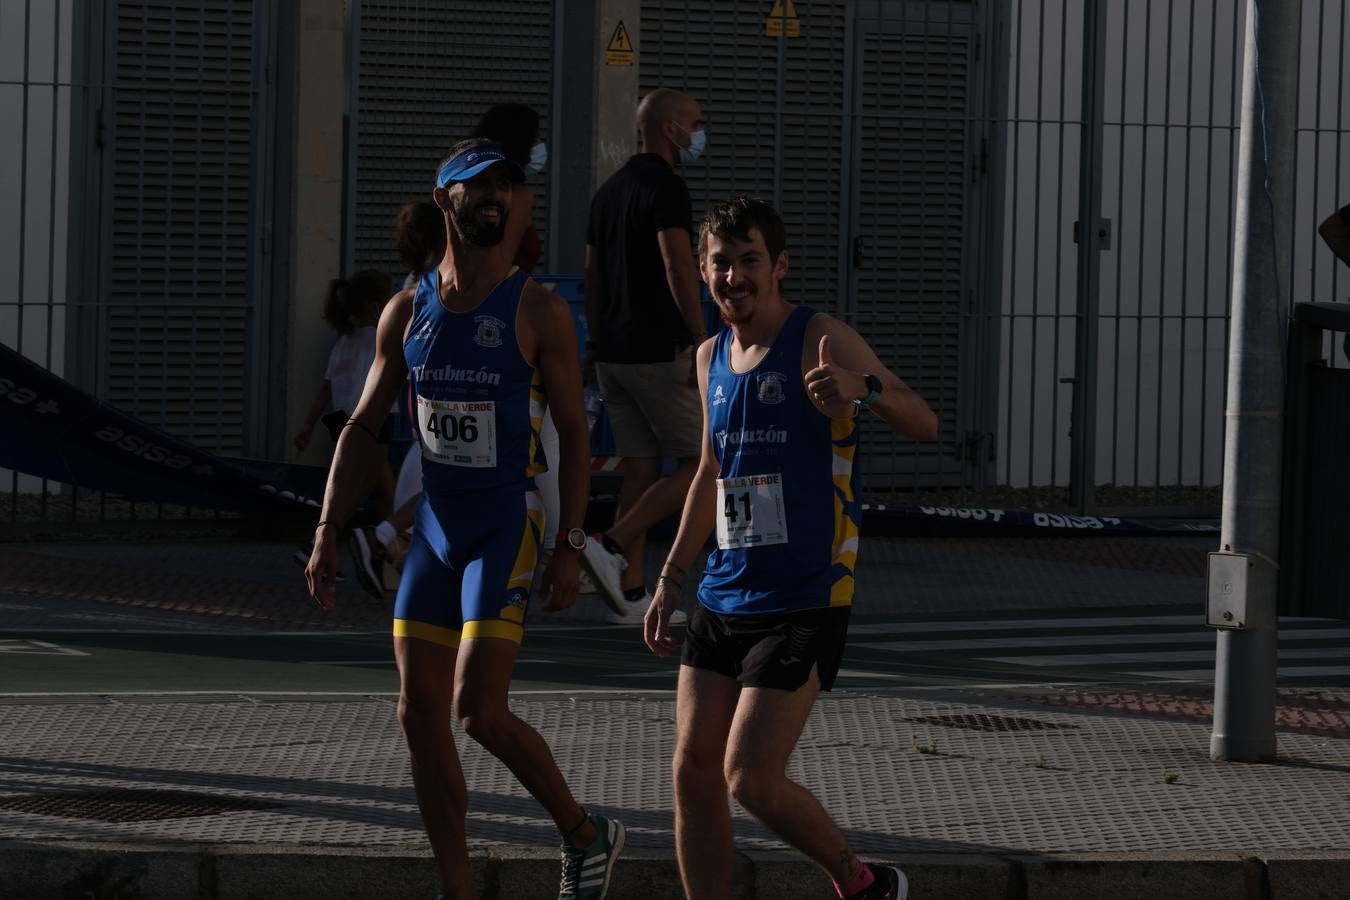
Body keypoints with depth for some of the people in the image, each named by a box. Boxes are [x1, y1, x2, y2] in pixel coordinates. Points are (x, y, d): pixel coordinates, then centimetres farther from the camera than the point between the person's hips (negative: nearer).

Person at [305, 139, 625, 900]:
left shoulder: (538, 311, -6)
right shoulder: (407, 312, 7)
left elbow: (575, 433, -5)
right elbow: (363, 428, 11)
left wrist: (572, 547, -12)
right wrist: (328, 535, 5)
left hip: (507, 530, -6)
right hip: (435, 528, 6)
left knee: (480, 712, -15)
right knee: (421, 714, 1)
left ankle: (586, 834, 6)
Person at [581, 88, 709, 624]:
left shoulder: (608, 191, 16)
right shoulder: (665, 186, -11)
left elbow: (592, 276, 17)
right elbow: (678, 267, -20)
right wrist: (702, 342, -21)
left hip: (613, 353, 9)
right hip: (659, 352, -9)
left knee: (641, 469, 9)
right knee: (699, 463, -2)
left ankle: (632, 596, 4)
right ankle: (612, 545, -13)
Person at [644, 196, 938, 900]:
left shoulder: (820, 340, -10)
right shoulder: (711, 358, 11)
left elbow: (924, 425, -19)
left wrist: (863, 390, -41)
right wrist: (669, 581, 24)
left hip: (804, 602, -7)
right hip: (723, 600, 7)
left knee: (751, 780, -11)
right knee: (693, 770, 3)